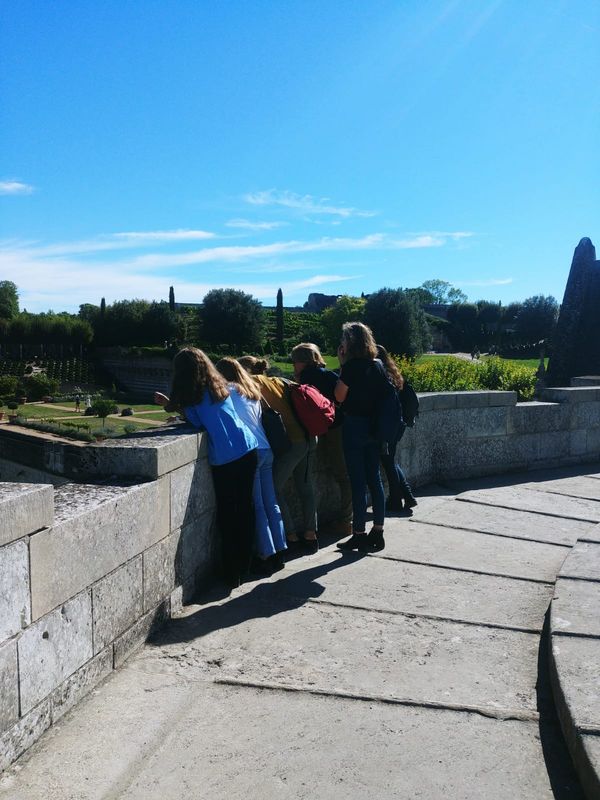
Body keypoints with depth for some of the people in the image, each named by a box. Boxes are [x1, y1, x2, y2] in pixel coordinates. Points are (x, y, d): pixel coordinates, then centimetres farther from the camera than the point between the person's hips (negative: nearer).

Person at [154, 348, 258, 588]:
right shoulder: (219, 386, 13)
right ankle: (244, 565, 25)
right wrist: (172, 404, 23)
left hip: (225, 459, -6)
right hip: (247, 451, 6)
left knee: (227, 516, 5)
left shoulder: (193, 394, -5)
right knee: (245, 509, 14)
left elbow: (197, 422, 1)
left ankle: (232, 574, 11)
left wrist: (172, 405, 13)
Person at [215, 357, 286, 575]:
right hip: (266, 450, 7)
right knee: (271, 503, 9)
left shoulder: (228, 390, 0)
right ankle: (279, 553, 13)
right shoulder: (252, 391, 21)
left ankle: (266, 556, 0)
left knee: (257, 506, -2)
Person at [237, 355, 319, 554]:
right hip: (307, 438, 8)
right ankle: (310, 535, 23)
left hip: (291, 442, -8)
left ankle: (292, 536, 10)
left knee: (274, 489, 4)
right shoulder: (277, 381, 19)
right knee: (305, 487, 16)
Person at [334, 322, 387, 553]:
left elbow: (339, 396, -6)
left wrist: (342, 365, -4)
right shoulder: (378, 364, 6)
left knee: (358, 482, -1)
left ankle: (359, 535, 6)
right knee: (374, 479, 11)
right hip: (374, 426, 7)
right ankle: (378, 532, 17)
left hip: (354, 426, -7)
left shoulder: (352, 366, -14)